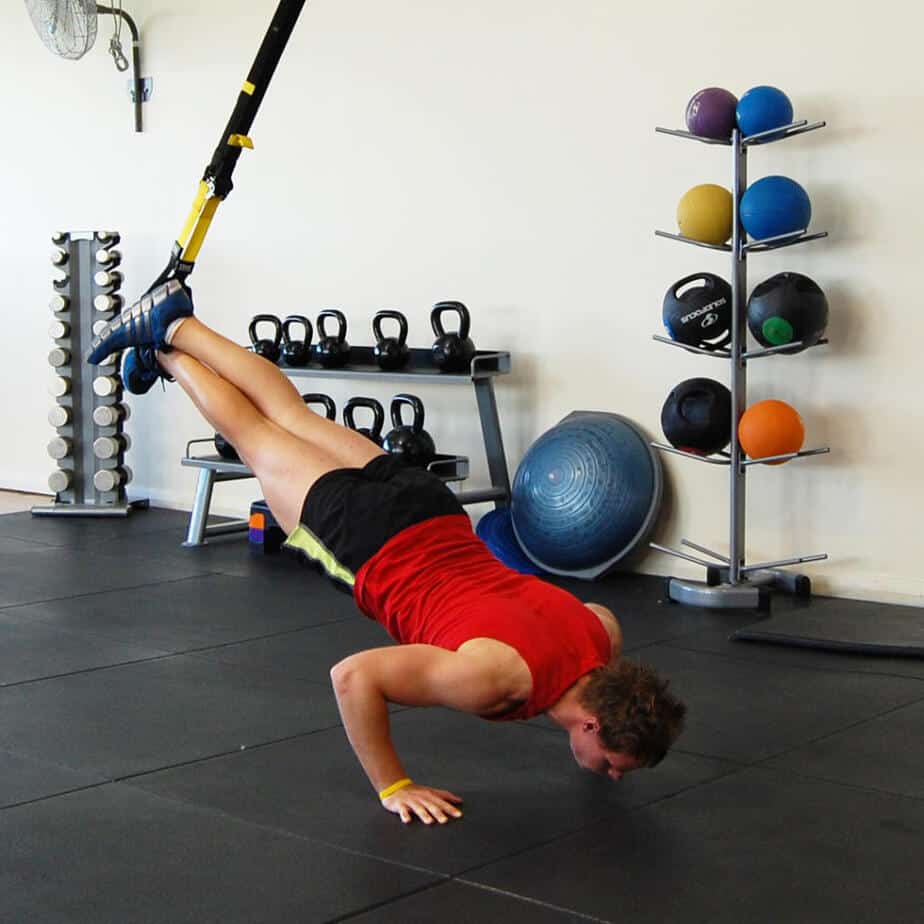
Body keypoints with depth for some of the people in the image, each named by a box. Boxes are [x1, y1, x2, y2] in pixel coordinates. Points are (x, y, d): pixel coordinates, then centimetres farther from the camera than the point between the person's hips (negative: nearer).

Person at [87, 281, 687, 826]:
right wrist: (393, 787, -27)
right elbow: (355, 676, -34)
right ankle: (161, 345, 41)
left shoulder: (603, 639, -17)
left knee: (295, 419, 25)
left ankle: (177, 325, 43)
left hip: (433, 513, 5)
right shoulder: (501, 680, -37)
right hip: (367, 543, -5)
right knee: (256, 436, 21)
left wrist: (605, 747, 10)